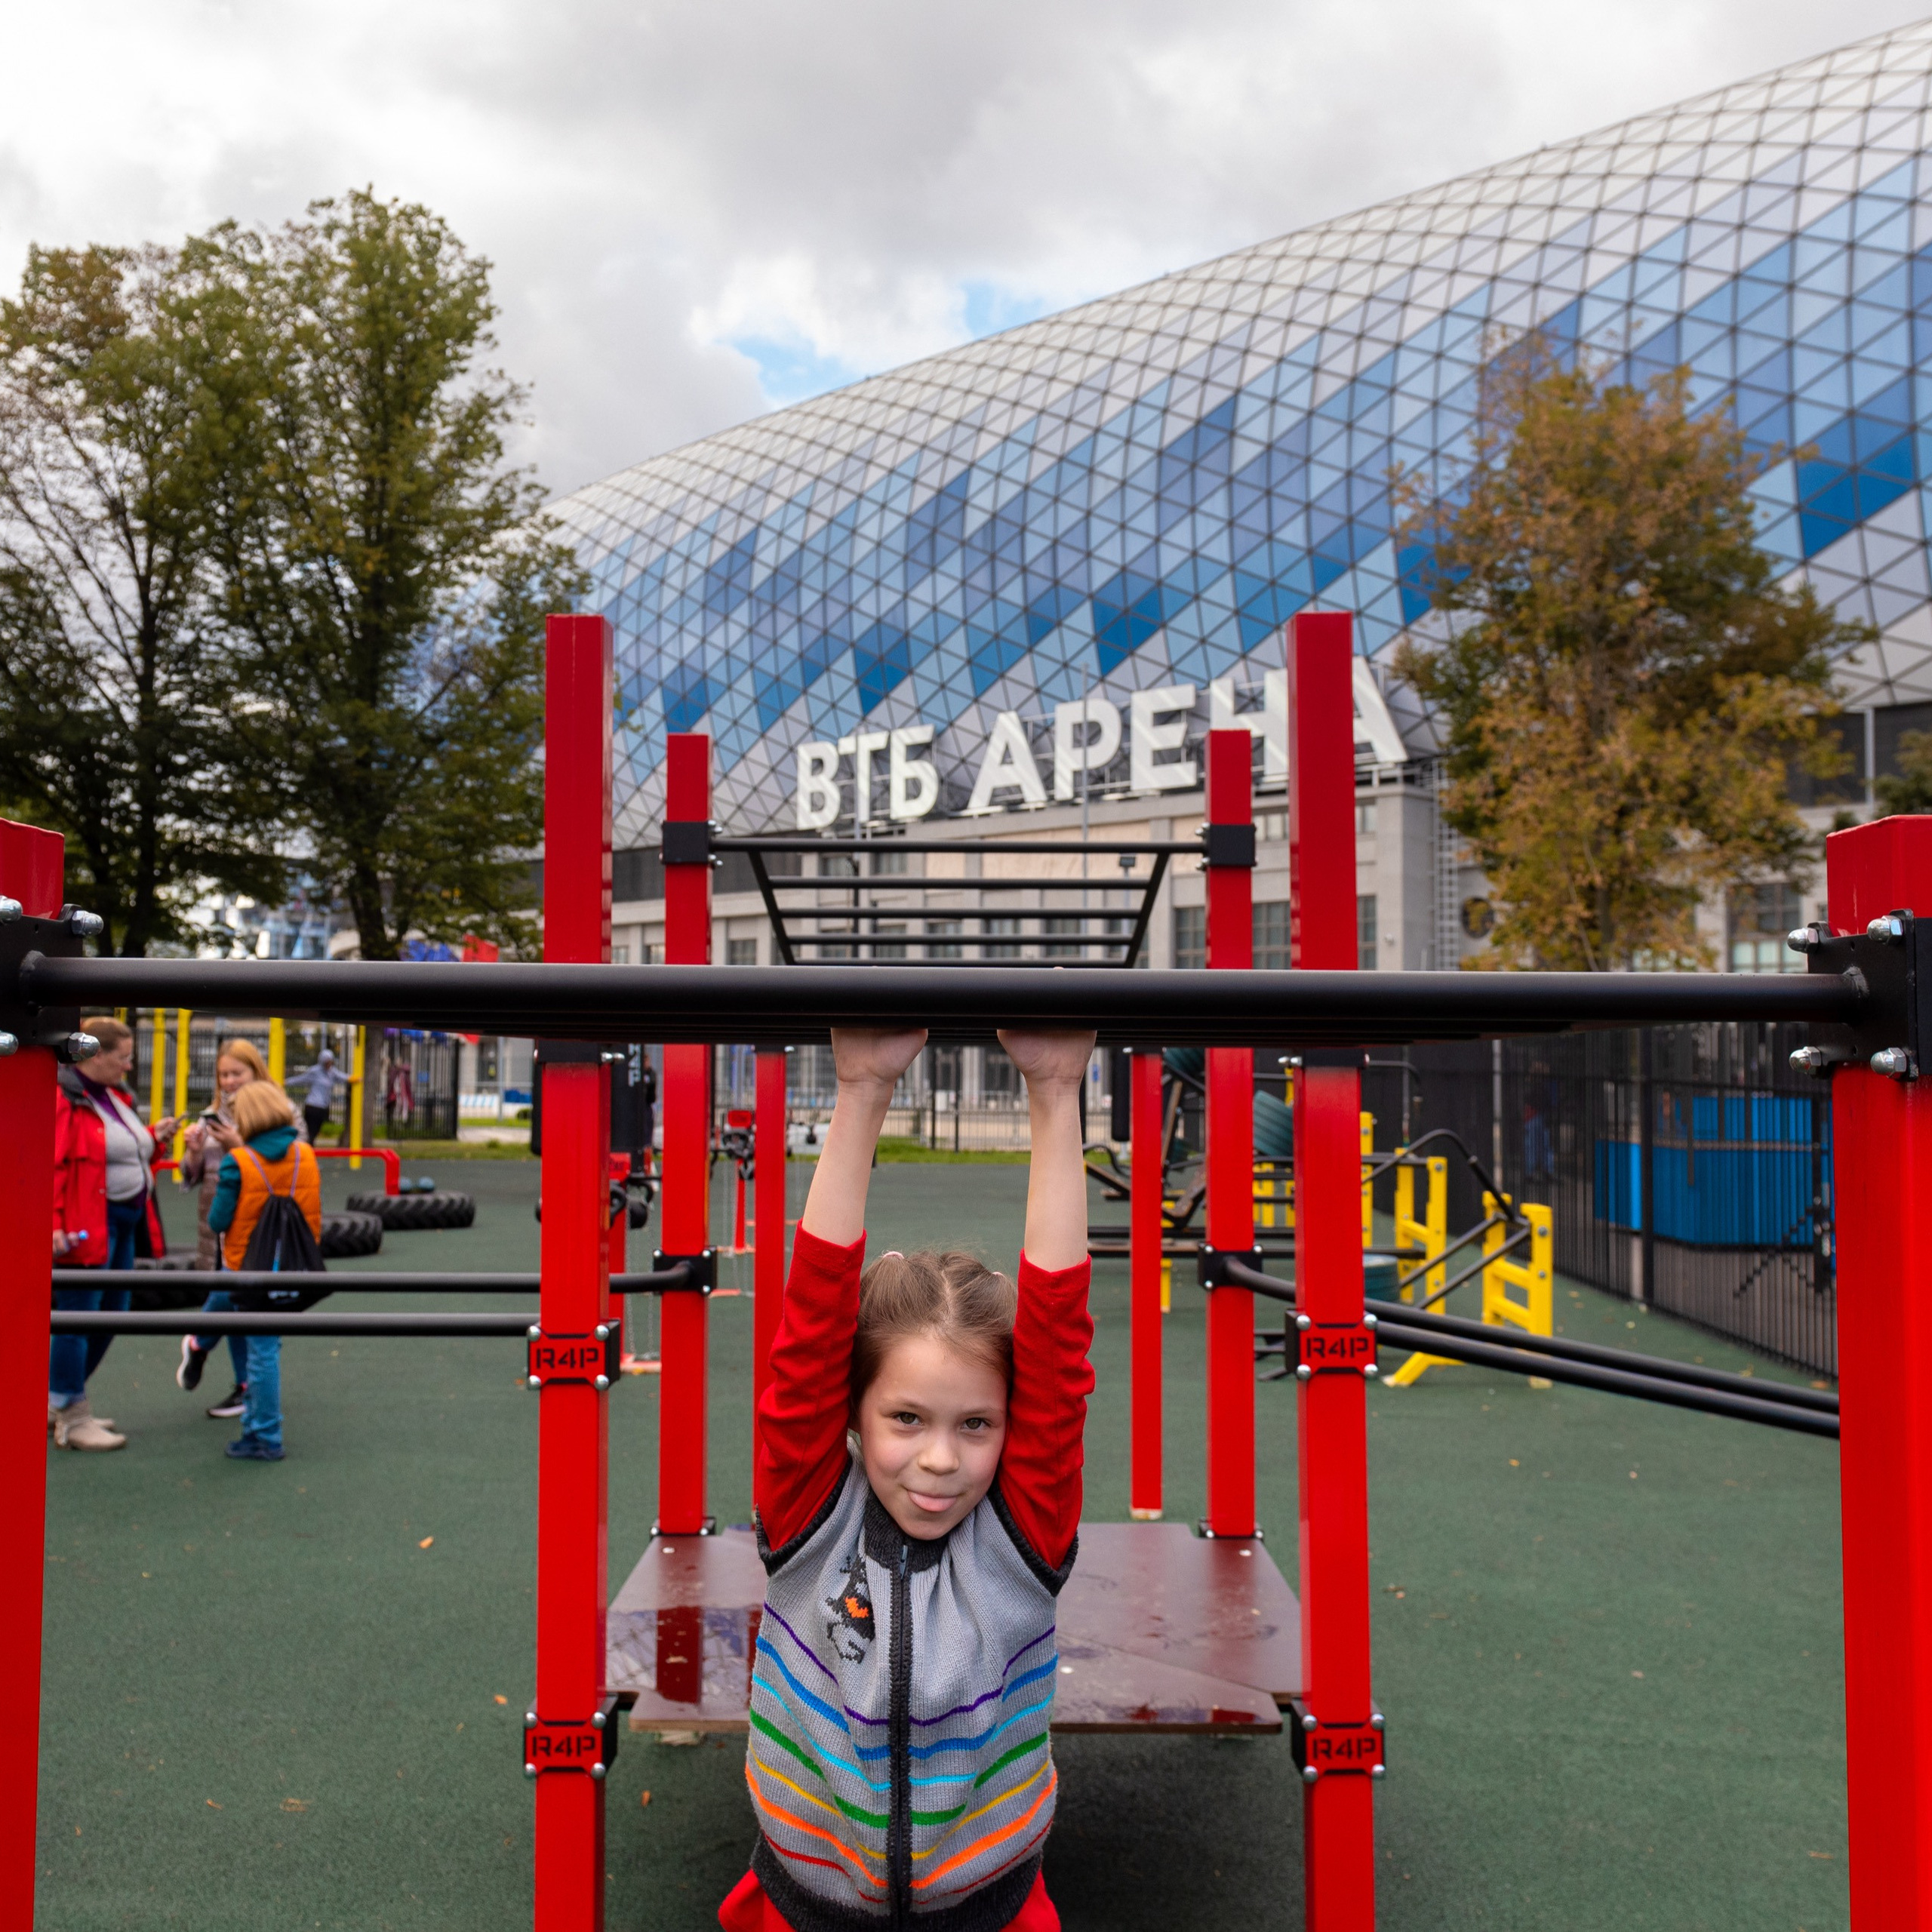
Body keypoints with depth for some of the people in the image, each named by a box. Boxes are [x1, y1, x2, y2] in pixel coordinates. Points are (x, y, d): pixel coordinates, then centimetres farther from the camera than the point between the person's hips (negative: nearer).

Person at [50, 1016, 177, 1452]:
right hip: (87, 1228, -10)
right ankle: (72, 1421, 8)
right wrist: (52, 1225, -26)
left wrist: (154, 1137, 9)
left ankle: (59, 1403, 30)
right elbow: (48, 1165, -20)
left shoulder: (116, 1096, 15)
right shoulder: (62, 1099, -14)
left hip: (124, 1222, 10)